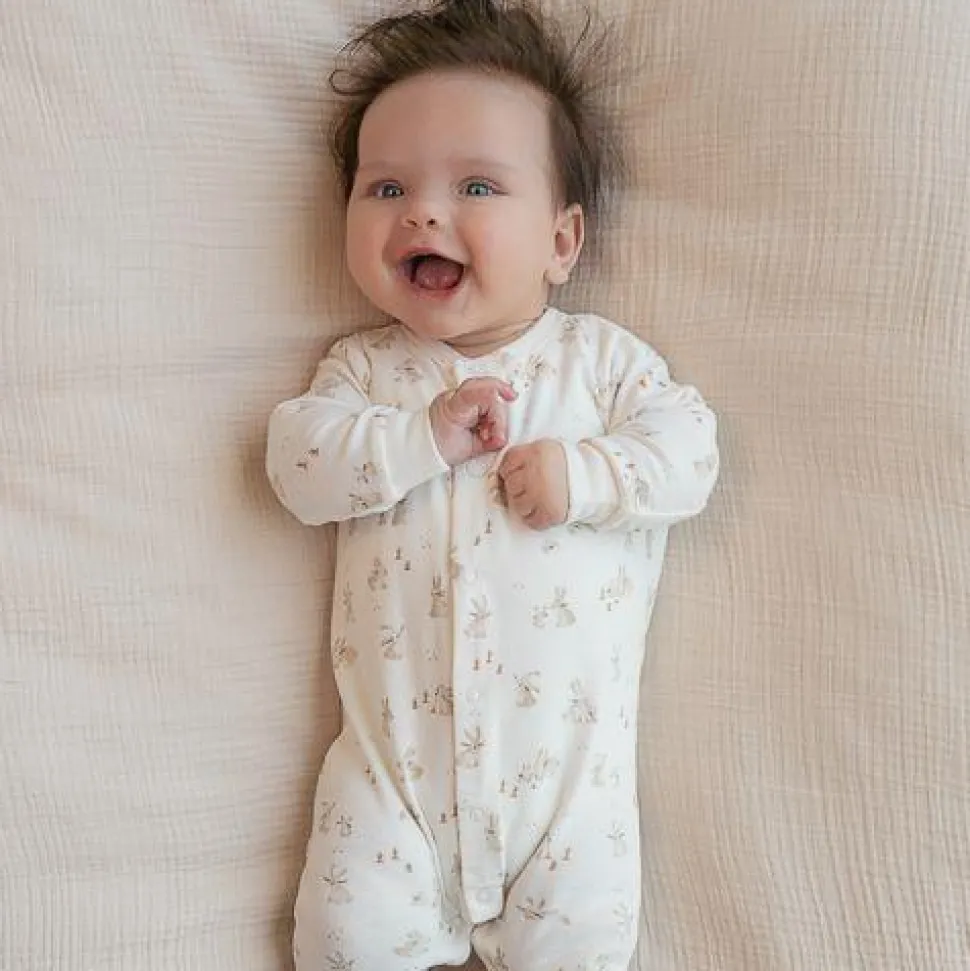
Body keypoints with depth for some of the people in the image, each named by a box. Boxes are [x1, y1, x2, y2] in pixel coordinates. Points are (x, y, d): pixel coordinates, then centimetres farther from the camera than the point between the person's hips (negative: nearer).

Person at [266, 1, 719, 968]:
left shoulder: (600, 355, 4)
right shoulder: (364, 365, 6)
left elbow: (687, 450, -4)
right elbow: (298, 464, -8)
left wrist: (580, 474, -19)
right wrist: (426, 436, -19)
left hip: (567, 750, 0)